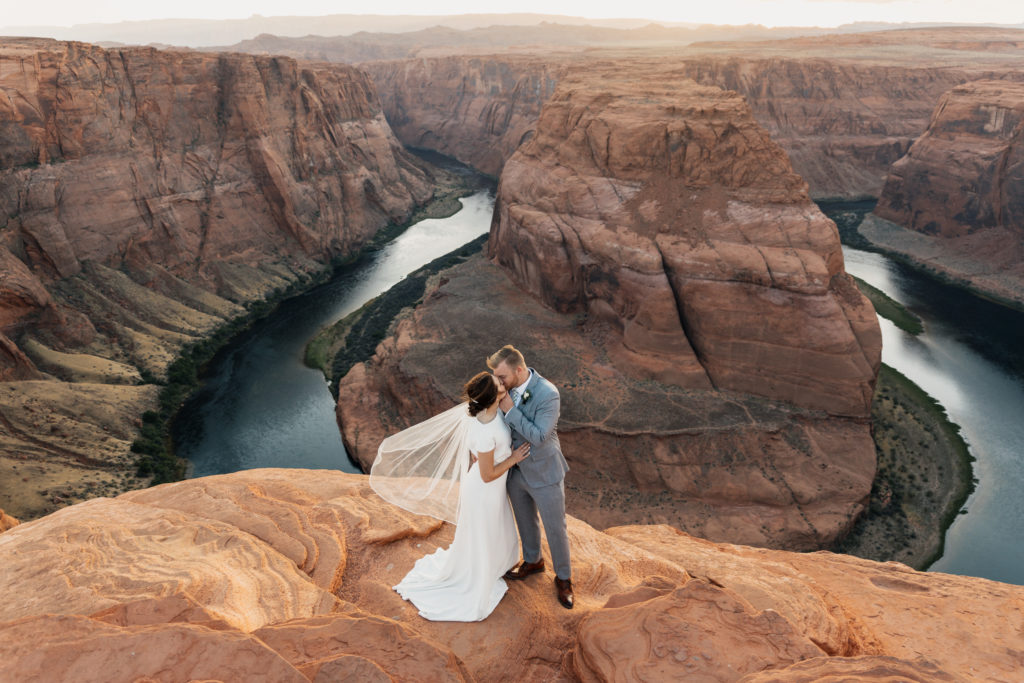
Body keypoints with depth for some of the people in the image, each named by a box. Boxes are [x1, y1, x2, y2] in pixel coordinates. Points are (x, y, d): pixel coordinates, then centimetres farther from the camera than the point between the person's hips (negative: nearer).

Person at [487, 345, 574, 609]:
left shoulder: (548, 394, -30)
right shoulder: (508, 386, -10)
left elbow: (539, 437, -31)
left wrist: (510, 410, -31)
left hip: (544, 473, -6)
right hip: (516, 470, 6)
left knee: (555, 529, 12)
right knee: (525, 521, 25)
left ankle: (563, 578, 35)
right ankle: (533, 561, 51)